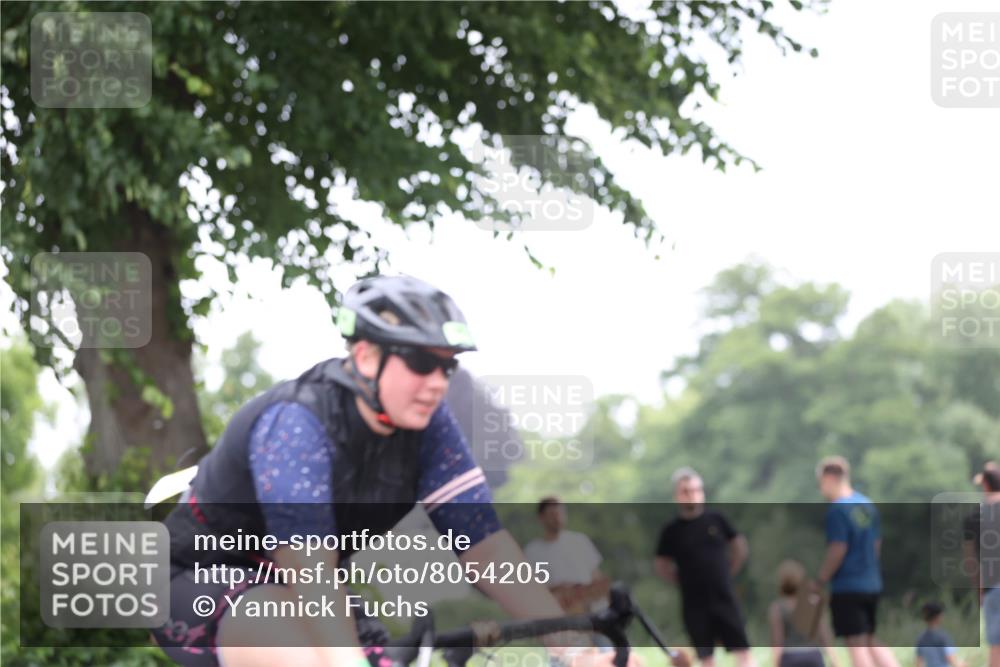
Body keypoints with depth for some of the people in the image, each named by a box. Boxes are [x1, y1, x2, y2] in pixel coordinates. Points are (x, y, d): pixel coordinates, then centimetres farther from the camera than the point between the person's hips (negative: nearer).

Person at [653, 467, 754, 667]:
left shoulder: (716, 520, 2)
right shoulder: (672, 531, -2)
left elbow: (740, 547, 14)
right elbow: (661, 566, 7)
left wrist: (727, 571, 8)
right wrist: (685, 579, 1)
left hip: (724, 598, 1)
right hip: (695, 604, -1)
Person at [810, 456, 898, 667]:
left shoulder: (837, 509, -14)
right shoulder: (868, 505, 11)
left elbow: (837, 550, -19)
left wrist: (819, 581, -11)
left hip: (847, 587, -8)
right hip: (872, 584, 8)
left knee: (856, 643, -4)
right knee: (871, 641, 16)